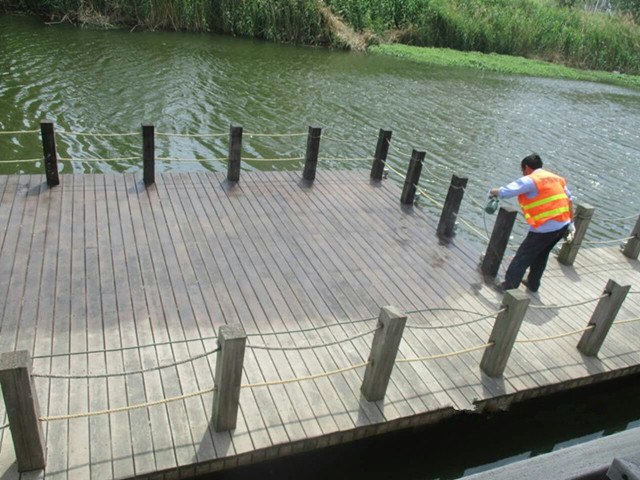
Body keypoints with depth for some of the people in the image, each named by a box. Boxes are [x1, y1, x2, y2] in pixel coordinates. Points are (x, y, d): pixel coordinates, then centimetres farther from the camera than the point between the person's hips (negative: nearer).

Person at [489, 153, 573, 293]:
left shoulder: (529, 180, -10)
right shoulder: (557, 178, 15)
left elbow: (505, 192, -15)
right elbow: (568, 199, 20)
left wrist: (493, 191, 6)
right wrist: (570, 221, 26)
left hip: (545, 228, -8)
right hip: (563, 225, 8)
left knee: (523, 257, 4)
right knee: (541, 255, 25)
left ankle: (509, 286, 10)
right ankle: (533, 284, 38)